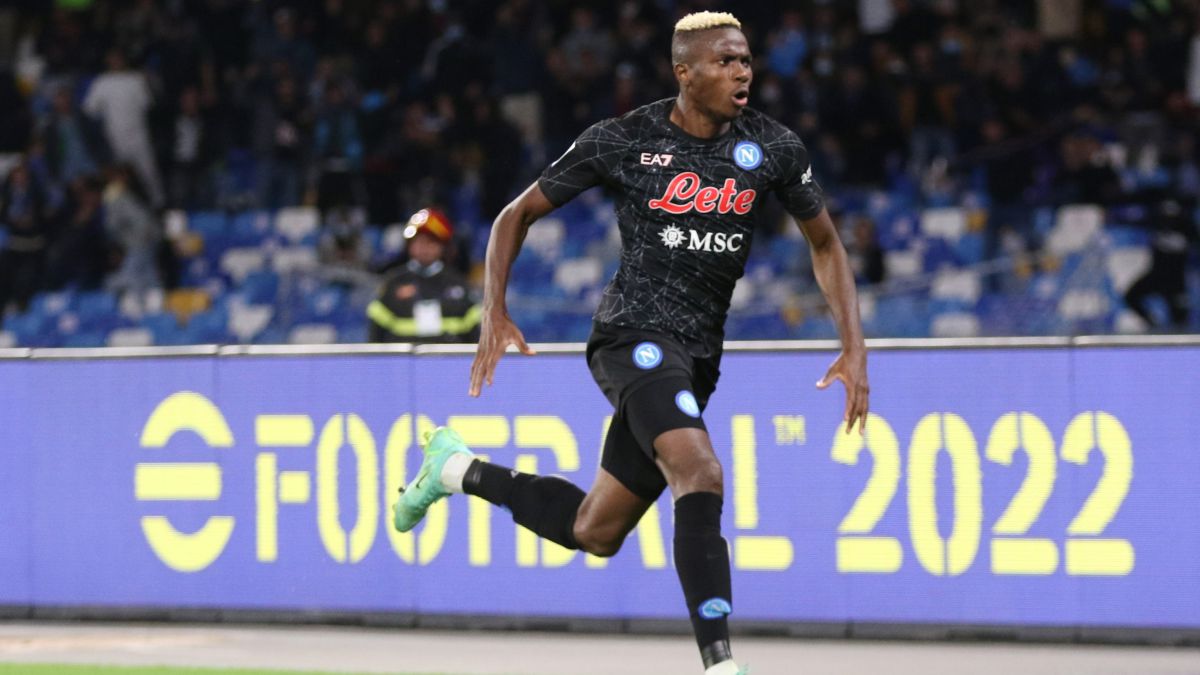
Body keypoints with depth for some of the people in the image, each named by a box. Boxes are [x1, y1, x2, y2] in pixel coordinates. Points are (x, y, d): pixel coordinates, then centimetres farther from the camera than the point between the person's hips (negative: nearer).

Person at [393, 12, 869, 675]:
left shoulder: (772, 147, 2)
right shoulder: (623, 141, -6)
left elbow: (825, 244, 14)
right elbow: (519, 214, 5)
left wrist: (854, 348, 3)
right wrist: (494, 312, -7)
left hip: (698, 353, 5)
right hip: (634, 335, -5)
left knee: (596, 532, 11)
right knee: (701, 475, -30)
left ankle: (459, 470, 34)